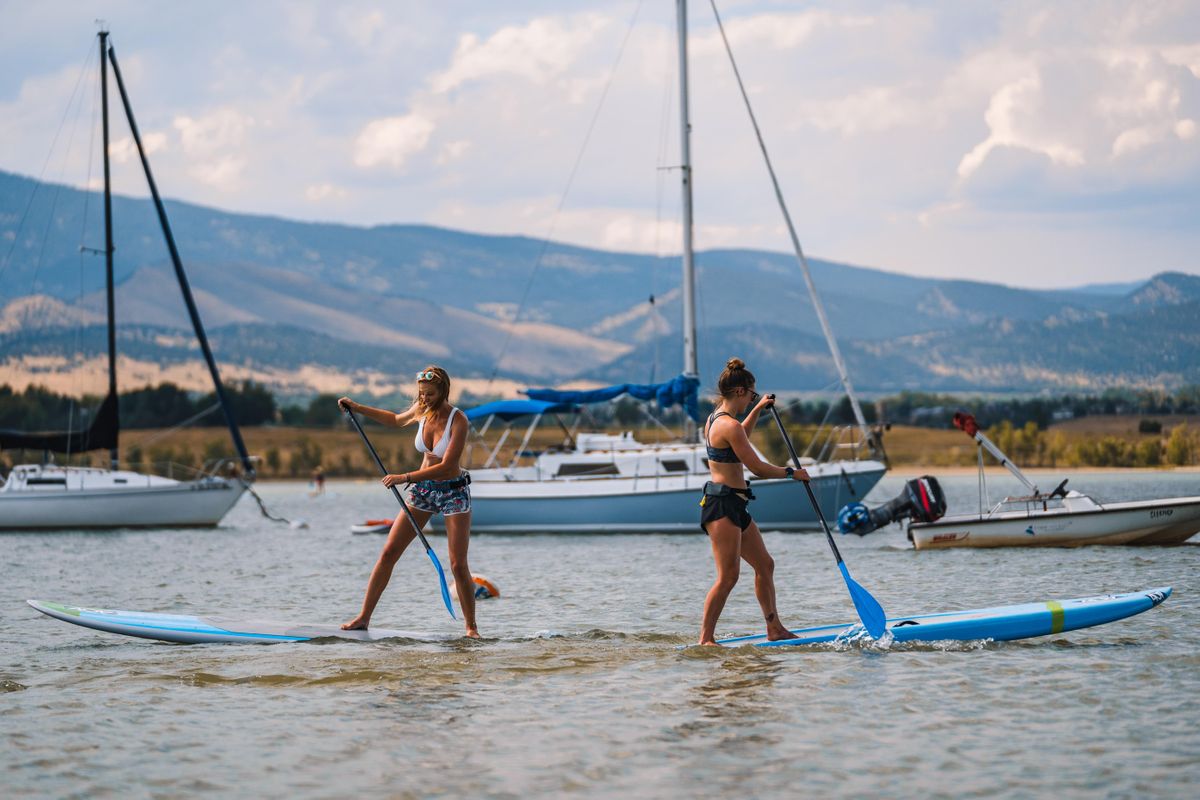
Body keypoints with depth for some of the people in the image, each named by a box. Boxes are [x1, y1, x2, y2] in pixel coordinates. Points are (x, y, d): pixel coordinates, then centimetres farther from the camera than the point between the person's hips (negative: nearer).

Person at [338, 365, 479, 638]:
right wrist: (358, 408, 15)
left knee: (458, 565, -7)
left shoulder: (458, 421, -21)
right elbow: (396, 420, 20)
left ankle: (471, 627, 6)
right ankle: (363, 617, 5)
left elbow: (446, 467, -27)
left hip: (453, 492, -5)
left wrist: (405, 478, -31)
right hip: (422, 490, 5)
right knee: (388, 552, -1)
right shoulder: (421, 411, -4)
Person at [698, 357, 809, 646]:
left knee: (765, 565, 16)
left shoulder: (715, 420, 13)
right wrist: (792, 473, -3)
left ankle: (774, 628, 24)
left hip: (733, 506, 11)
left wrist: (757, 410, 41)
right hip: (722, 506, -11)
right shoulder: (730, 425, -17)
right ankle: (706, 638, -9)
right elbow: (757, 467, -17)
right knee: (728, 576, -11)